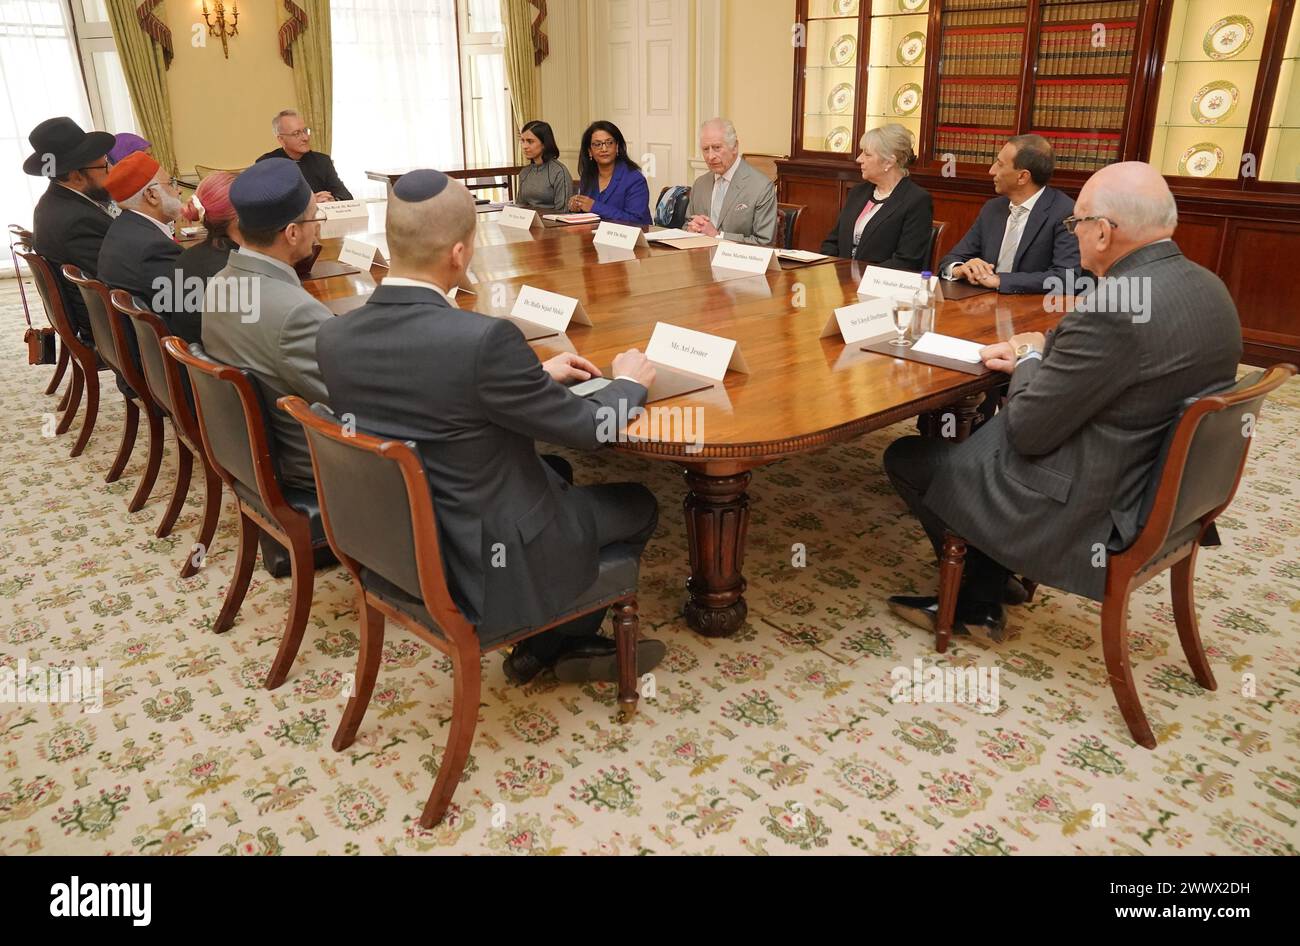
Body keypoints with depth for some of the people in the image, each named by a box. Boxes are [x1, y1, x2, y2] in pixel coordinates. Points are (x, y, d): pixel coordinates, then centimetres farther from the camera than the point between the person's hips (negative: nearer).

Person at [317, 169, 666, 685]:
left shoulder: (334, 336, -8)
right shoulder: (484, 338, -30)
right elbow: (586, 428, -17)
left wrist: (537, 377, 12)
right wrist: (629, 382, 4)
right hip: (487, 567, -7)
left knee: (555, 469, 29)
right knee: (637, 505, 18)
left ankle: (542, 641, 36)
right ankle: (570, 641, 38)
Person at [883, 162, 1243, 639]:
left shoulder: (1112, 311, -29)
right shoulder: (1207, 286, 0)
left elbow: (1028, 433, -23)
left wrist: (1030, 359, -5)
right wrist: (1034, 355, 4)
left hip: (1087, 513, -9)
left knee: (905, 456, 6)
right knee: (987, 425, 26)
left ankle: (970, 584, 30)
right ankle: (977, 605, 27)